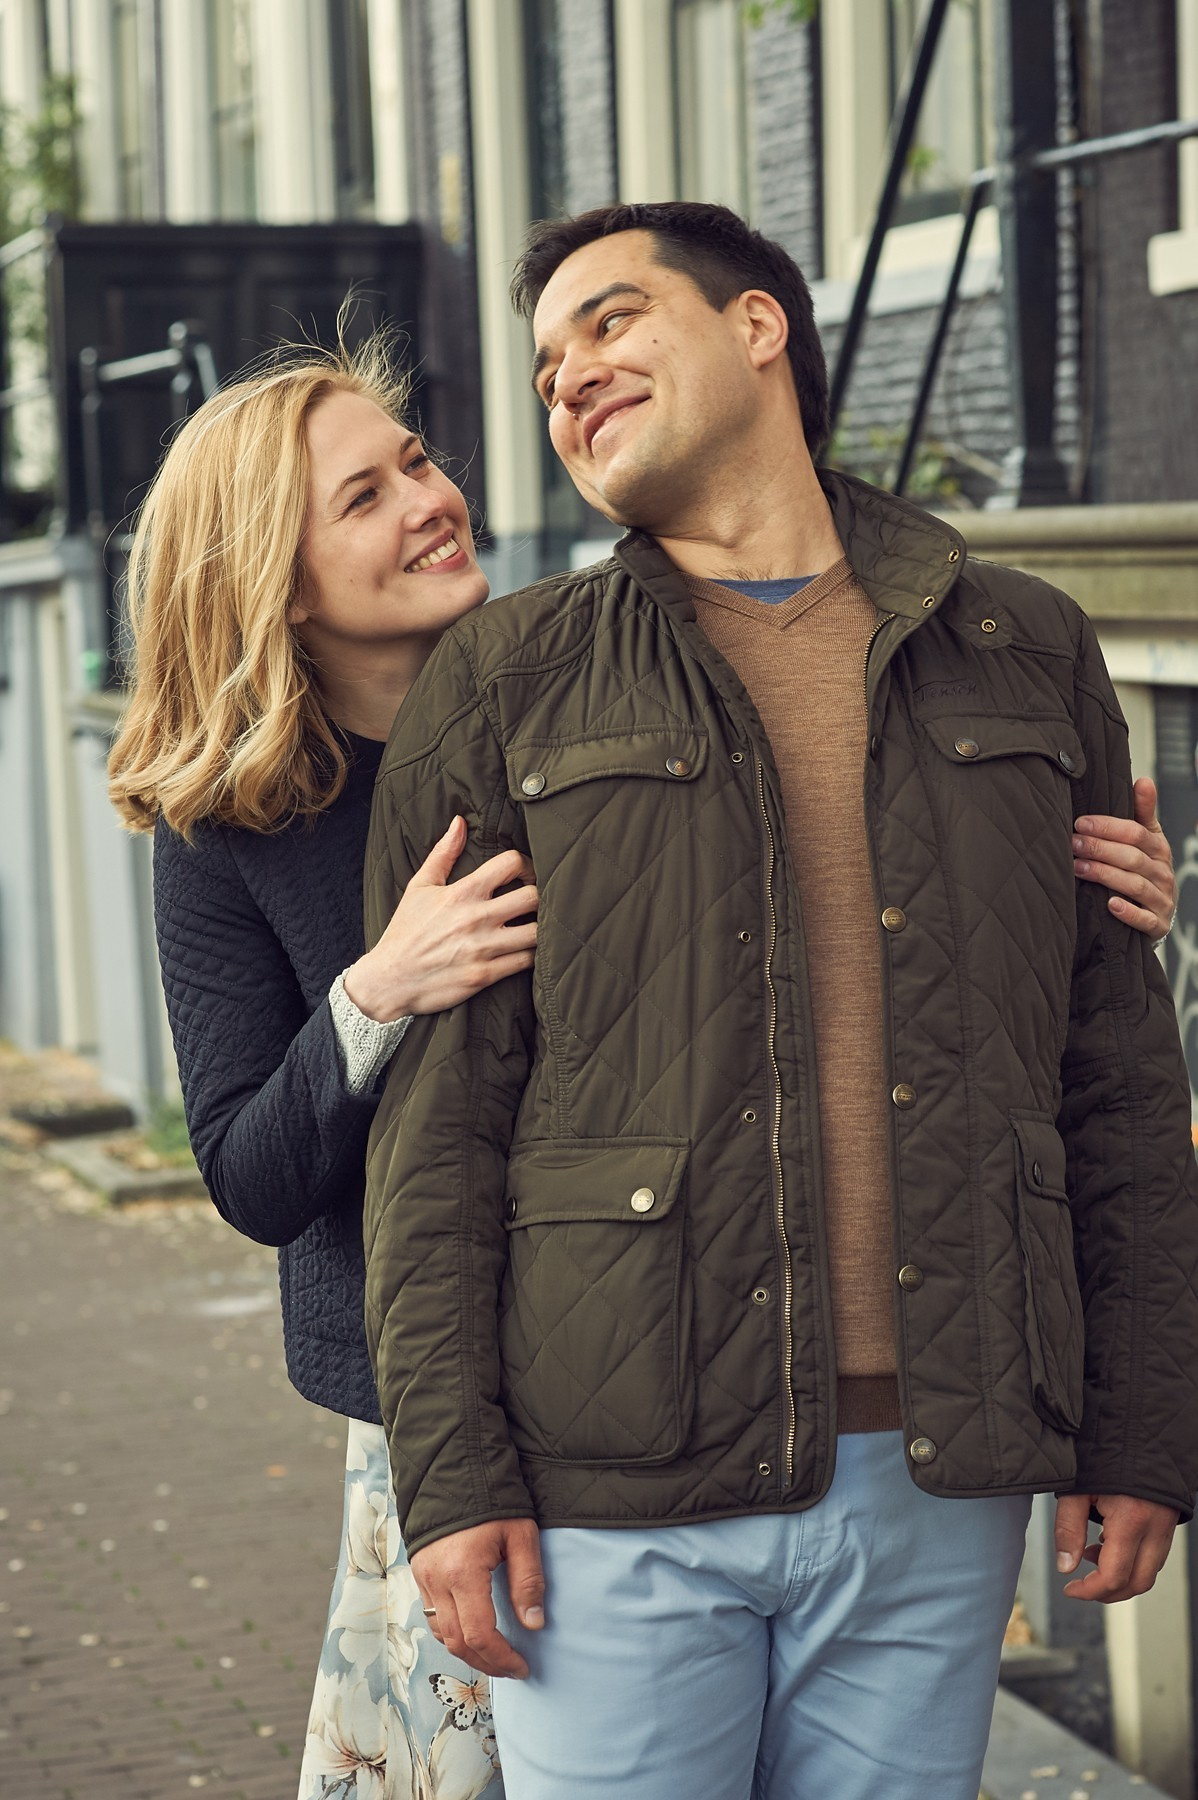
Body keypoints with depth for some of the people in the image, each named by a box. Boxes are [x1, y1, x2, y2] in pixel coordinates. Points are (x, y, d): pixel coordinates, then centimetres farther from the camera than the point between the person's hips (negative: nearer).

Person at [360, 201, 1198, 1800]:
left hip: (939, 1488, 2)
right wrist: (450, 1473, -7)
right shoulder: (503, 691, 5)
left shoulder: (1026, 658, 10)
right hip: (622, 1490, -1)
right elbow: (434, 1111, 0)